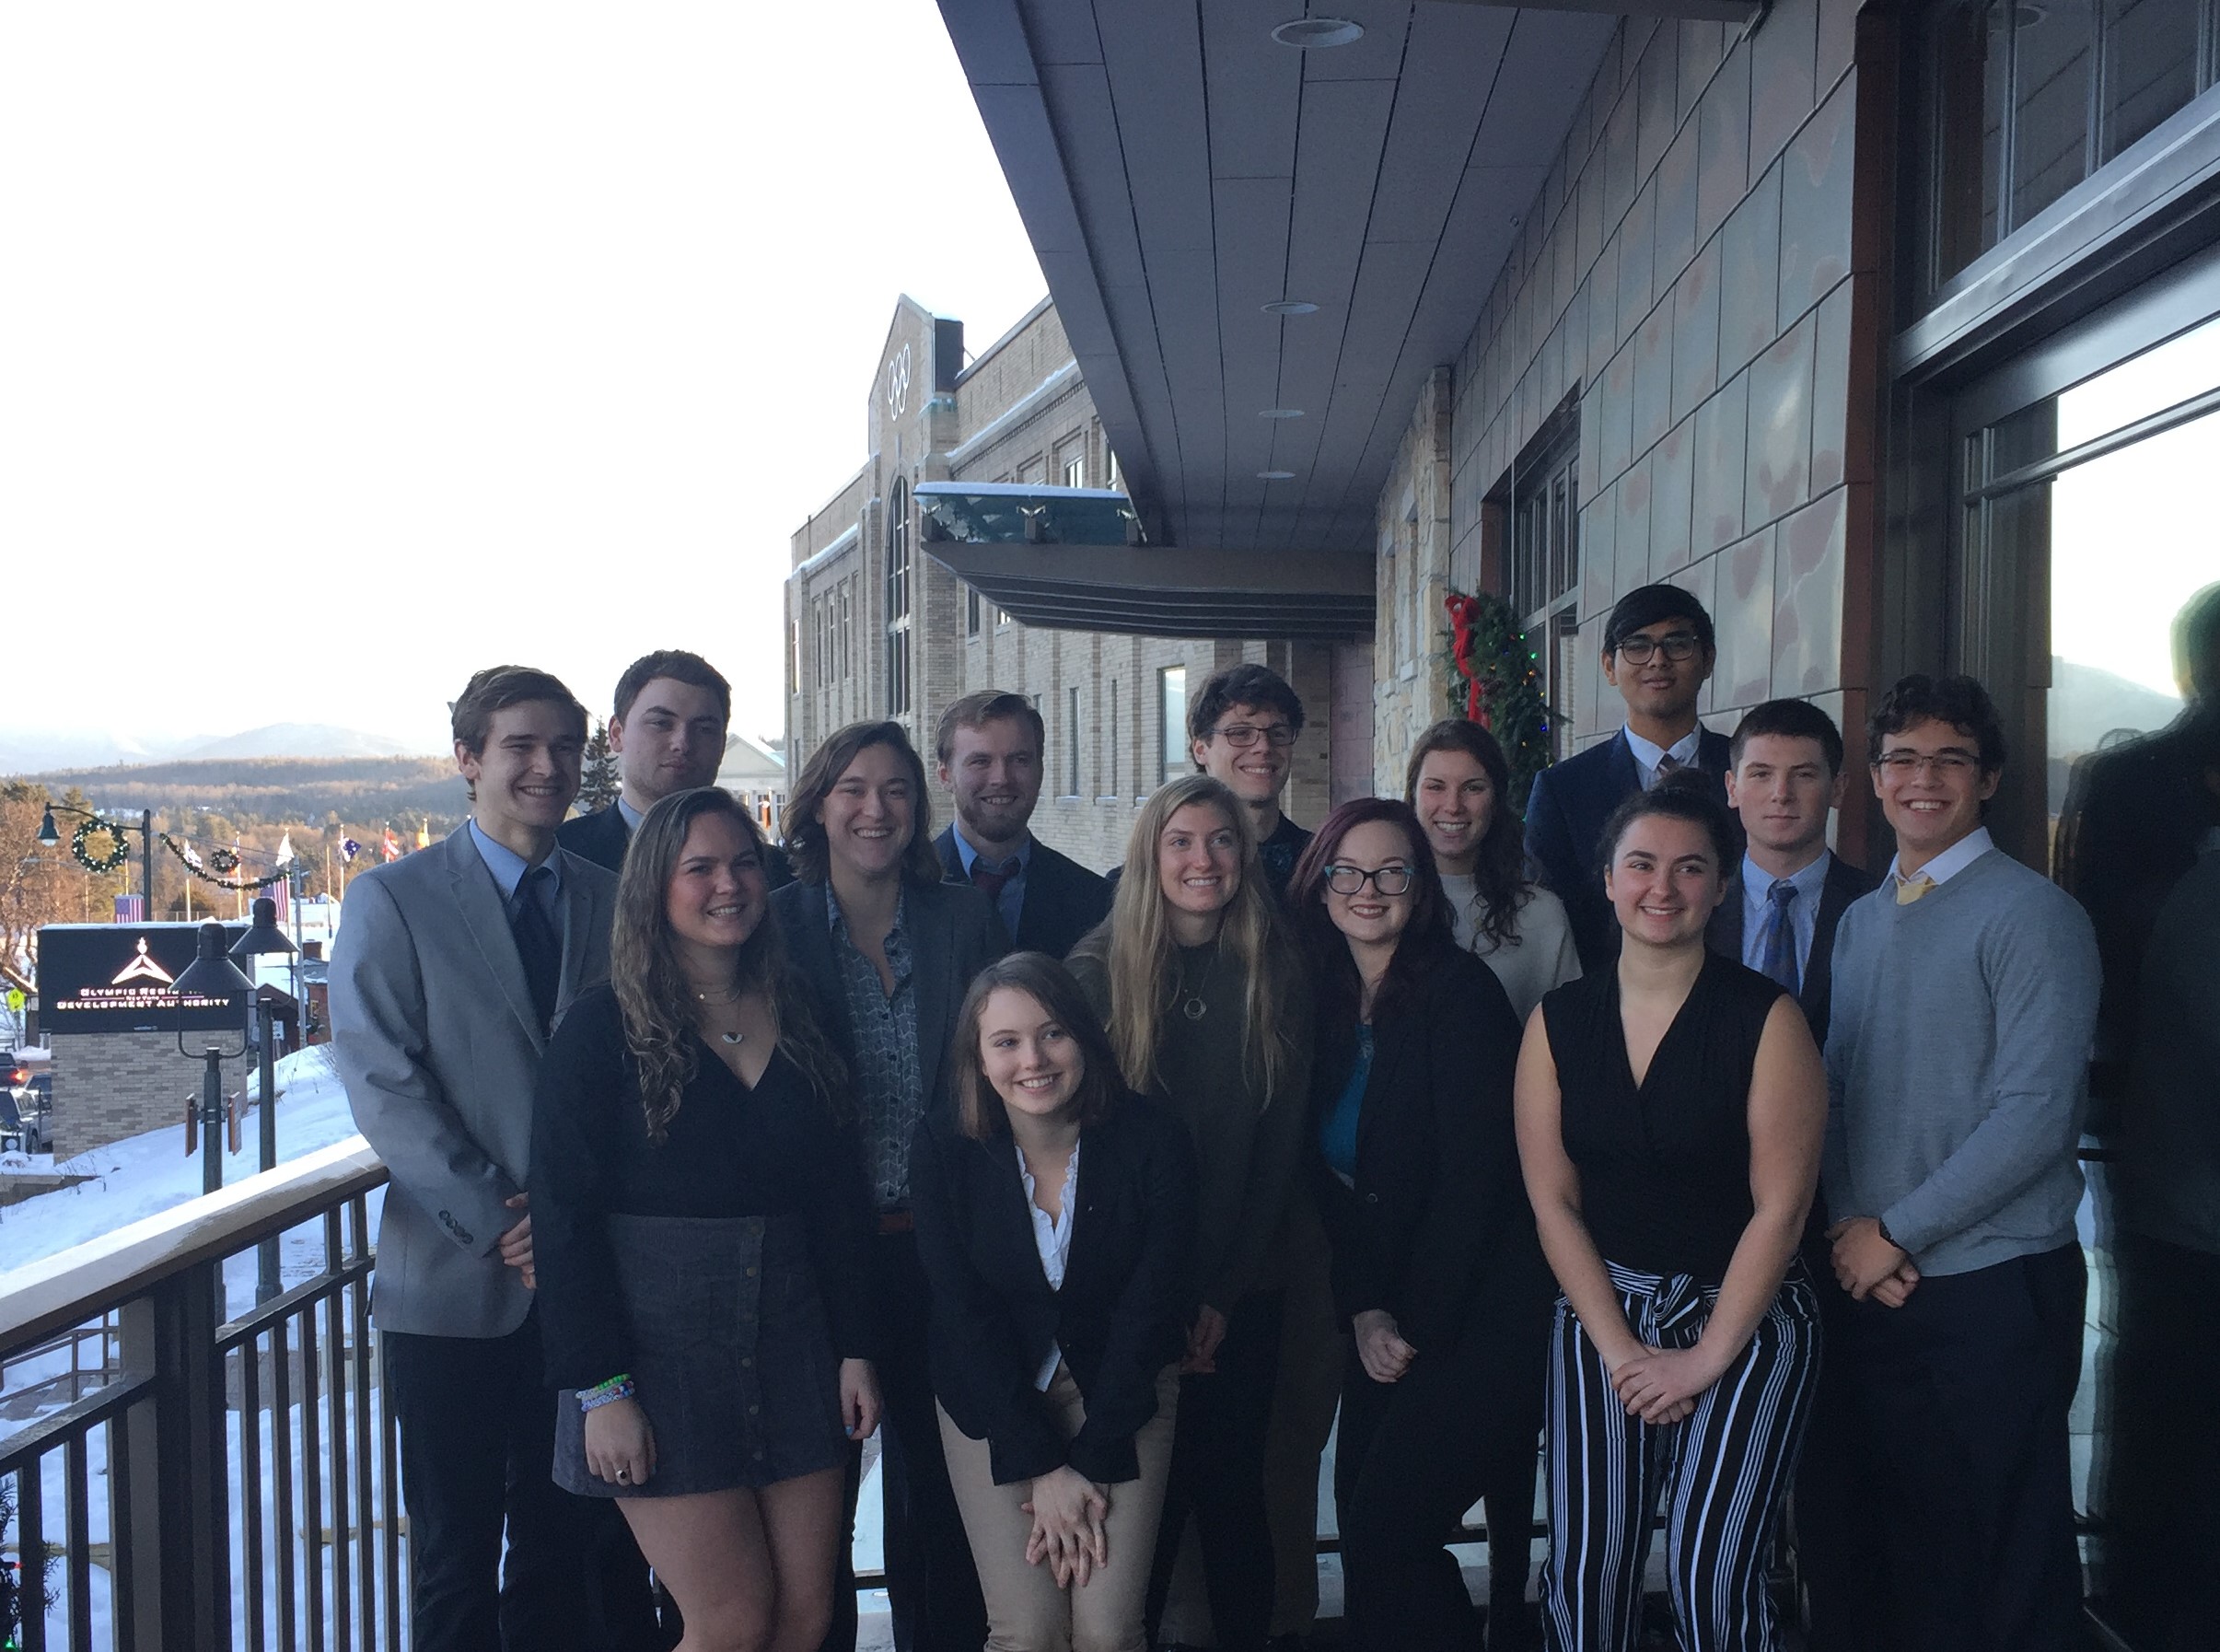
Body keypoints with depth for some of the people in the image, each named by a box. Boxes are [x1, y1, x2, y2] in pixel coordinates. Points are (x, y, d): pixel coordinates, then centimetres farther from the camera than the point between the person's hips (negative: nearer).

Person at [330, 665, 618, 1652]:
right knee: (457, 1544, 8)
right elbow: (381, 1085, -9)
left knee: (561, 1535, 13)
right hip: (455, 1278, -3)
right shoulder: (393, 900, -2)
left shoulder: (610, 901, 8)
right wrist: (498, 1222, -14)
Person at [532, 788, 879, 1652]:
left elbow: (840, 1198, 10)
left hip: (792, 1342, 5)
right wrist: (600, 1388, -14)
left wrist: (855, 1349, 5)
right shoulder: (603, 1029, -7)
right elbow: (564, 1217, -10)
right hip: (662, 1346, -5)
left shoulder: (798, 1021, 8)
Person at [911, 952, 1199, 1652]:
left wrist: (1090, 1463, -13)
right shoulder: (943, 1148, -15)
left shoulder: (1153, 1141, -17)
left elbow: (1149, 1308, -11)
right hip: (992, 1394, 0)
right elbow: (965, 1315, -11)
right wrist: (1042, 1467, -14)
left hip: (1122, 1390, 0)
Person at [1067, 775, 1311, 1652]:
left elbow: (1280, 1148, 1)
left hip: (1242, 1297, 2)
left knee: (1234, 1494, 8)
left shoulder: (1277, 980, 1)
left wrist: (1224, 1294, -5)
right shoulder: (1097, 973, -5)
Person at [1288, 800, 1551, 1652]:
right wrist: (1364, 1310, -5)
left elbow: (1474, 1172, -16)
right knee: (1360, 1514, 7)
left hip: (1478, 1311, -6)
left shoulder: (1458, 991, -12)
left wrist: (1419, 1327, -12)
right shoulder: (1324, 1003, 5)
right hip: (1387, 1317, 6)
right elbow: (1330, 1178, 5)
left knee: (1385, 1528, -11)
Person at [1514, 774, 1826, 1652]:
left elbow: (1780, 1208, -9)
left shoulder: (1765, 1019, -8)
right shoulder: (1558, 1020, 1)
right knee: (1584, 1569, -5)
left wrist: (1705, 1359, -10)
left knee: (1710, 1573, -11)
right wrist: (1620, 1351, -6)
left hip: (1745, 1314, -2)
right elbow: (1553, 1201, 0)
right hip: (1603, 1308, 3)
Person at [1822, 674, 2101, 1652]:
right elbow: (1836, 1090, 10)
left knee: (2012, 1553, 6)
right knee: (1908, 1534, 14)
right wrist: (1850, 1229, -4)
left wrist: (1895, 1230, -12)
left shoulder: (2032, 915, -9)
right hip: (1873, 1280, 5)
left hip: (1994, 1283, -5)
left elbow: (2036, 1115, -15)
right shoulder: (1860, 921, 11)